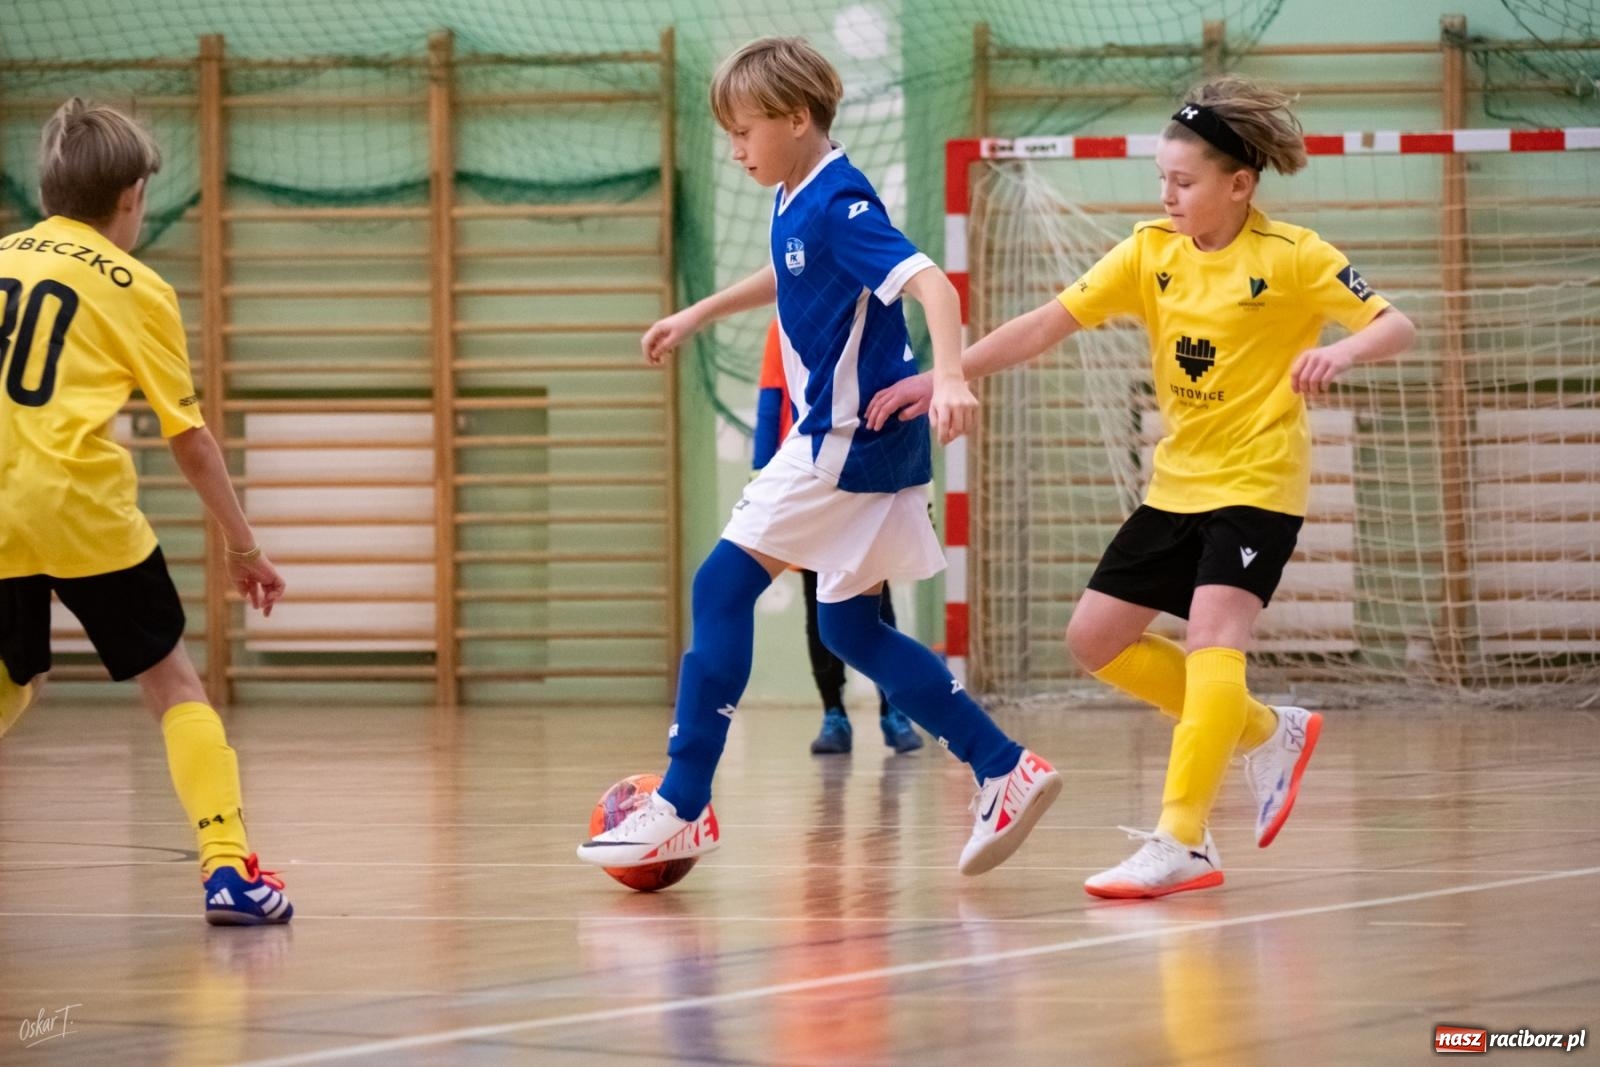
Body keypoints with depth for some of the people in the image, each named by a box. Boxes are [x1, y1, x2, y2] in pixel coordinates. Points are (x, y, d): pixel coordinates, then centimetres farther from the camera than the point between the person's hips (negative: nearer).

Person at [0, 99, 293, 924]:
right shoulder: (135, 288, 4)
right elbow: (191, 442, 5)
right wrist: (244, 547, 15)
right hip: (80, 503, -3)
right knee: (173, 682, 9)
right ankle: (227, 866, -2)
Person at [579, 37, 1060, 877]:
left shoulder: (839, 204, -18)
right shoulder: (795, 204, 11)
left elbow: (929, 281, -30)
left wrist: (949, 375, -45)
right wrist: (701, 313, 38)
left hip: (849, 443, -10)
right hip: (846, 440, 10)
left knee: (722, 588, -7)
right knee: (848, 627, 13)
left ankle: (682, 807, -5)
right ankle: (1006, 772, 12)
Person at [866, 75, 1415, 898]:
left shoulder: (1291, 256, -11)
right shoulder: (1150, 251, 1)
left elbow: (1396, 326, -14)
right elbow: (1048, 323, -2)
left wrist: (1340, 351, -36)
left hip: (1257, 483, -7)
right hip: (1177, 482, 7)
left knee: (1213, 637, -25)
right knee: (1095, 639, 7)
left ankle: (1182, 842, -29)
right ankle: (1266, 734, 19)